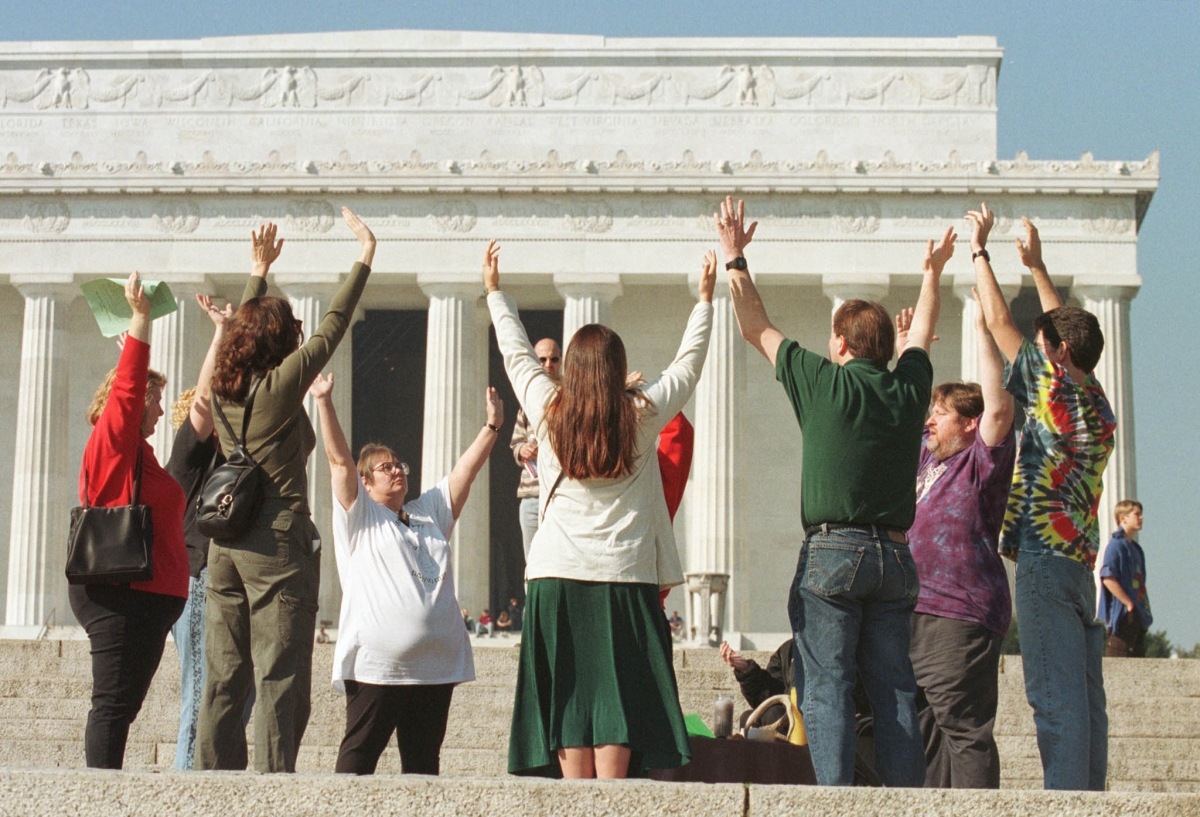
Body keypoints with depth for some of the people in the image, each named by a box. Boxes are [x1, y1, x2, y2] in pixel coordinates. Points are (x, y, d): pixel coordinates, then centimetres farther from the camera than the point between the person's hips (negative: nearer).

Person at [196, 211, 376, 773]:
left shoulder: (224, 387, 9)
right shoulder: (282, 384, -8)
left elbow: (243, 327, 26)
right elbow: (333, 325, -3)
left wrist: (260, 270, 39)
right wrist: (365, 255, 4)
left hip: (226, 541, 7)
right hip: (278, 538, -7)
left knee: (224, 681, 8)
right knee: (280, 682, -5)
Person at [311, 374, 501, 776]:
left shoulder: (430, 512, 23)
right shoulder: (359, 516, 7)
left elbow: (465, 470, 22)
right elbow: (339, 459, -2)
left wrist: (492, 426, 16)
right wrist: (324, 402, -10)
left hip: (435, 663, 5)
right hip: (376, 663, -5)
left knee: (423, 757, 9)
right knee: (359, 754, -4)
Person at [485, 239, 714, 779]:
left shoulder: (548, 411, 3)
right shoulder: (643, 415, 0)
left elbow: (516, 353, 19)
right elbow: (688, 363, 15)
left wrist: (494, 291, 33)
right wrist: (705, 298, 28)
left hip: (557, 577, 1)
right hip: (625, 577, -1)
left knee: (567, 698, 2)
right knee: (617, 696, -2)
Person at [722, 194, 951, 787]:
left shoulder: (826, 383, -3)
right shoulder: (908, 390, 8)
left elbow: (756, 329, 7)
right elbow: (921, 333, 29)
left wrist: (735, 259, 17)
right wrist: (933, 273, 45)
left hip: (831, 550, -4)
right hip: (894, 554, 5)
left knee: (825, 688, -6)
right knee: (893, 689, 6)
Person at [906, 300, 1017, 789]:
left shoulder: (981, 462, -3)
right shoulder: (927, 458, 20)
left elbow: (998, 406, -19)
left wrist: (981, 330, -16)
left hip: (961, 615, -9)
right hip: (913, 615, 9)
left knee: (964, 728, -12)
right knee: (922, 729, 10)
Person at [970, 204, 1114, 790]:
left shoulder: (1054, 387, -6)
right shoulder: (1099, 405, 15)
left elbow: (999, 321, -1)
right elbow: (1068, 328, 28)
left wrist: (979, 248, 9)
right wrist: (1037, 267, 35)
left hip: (1044, 559, -9)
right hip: (1082, 561, 9)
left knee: (1055, 699, -12)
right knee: (1084, 700, 7)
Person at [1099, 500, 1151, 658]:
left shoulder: (1136, 548, 19)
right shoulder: (1116, 545, -10)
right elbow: (1107, 578, -20)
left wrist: (1144, 609, 10)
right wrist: (1129, 603, -20)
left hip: (1137, 617, 10)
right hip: (1123, 616, -10)